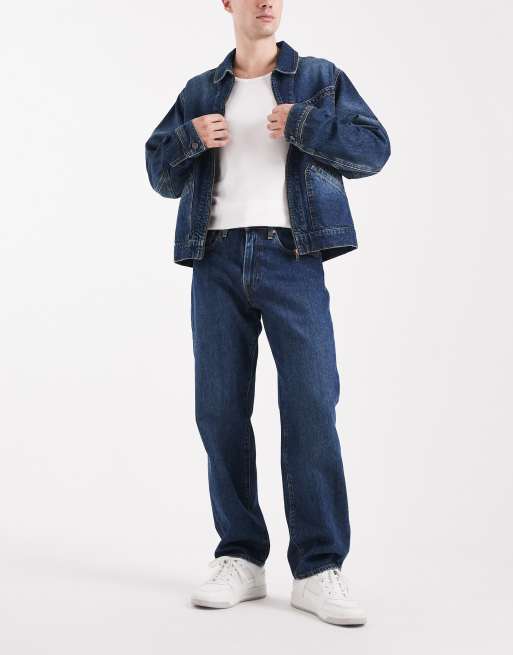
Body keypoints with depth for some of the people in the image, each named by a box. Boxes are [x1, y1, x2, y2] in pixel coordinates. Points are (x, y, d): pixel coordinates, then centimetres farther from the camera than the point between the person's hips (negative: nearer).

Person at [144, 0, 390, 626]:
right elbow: (162, 176, 19)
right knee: (219, 410, 2)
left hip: (291, 256, -2)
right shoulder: (199, 91, 20)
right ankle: (241, 559, 12)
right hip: (217, 258, 3)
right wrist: (190, 138, -1)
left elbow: (374, 148, 4)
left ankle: (317, 569, -3)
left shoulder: (320, 79, 14)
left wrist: (303, 125, -9)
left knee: (311, 407, -10)